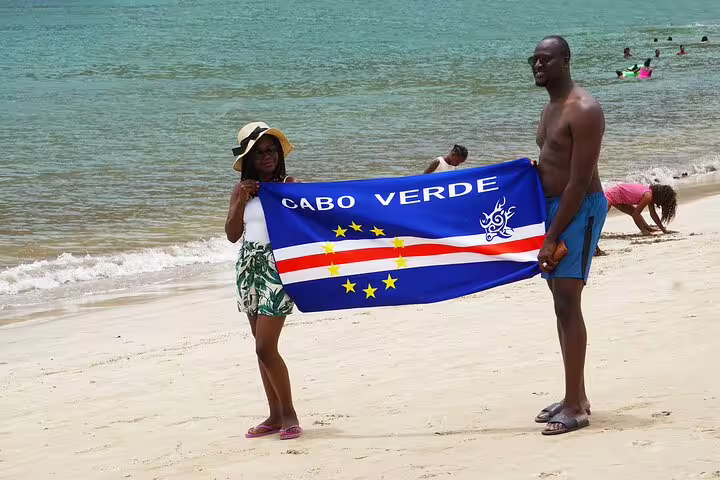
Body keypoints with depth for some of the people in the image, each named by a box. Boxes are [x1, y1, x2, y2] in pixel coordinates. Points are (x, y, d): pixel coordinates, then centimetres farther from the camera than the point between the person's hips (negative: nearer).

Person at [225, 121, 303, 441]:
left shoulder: (289, 185, -4)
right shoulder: (242, 189, 8)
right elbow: (232, 234, 2)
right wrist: (242, 199, -9)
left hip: (278, 268, -6)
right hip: (249, 268, 6)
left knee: (265, 347, -11)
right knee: (262, 346, 9)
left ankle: (289, 414, 1)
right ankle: (275, 416, 17)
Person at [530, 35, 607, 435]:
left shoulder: (583, 111, -17)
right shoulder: (552, 108, 14)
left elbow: (579, 181, -21)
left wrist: (552, 238, -21)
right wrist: (546, 232, 7)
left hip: (579, 210, -9)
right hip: (552, 206, 10)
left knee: (567, 303, -12)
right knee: (562, 302, 11)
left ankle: (575, 408, -11)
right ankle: (576, 396, 19)